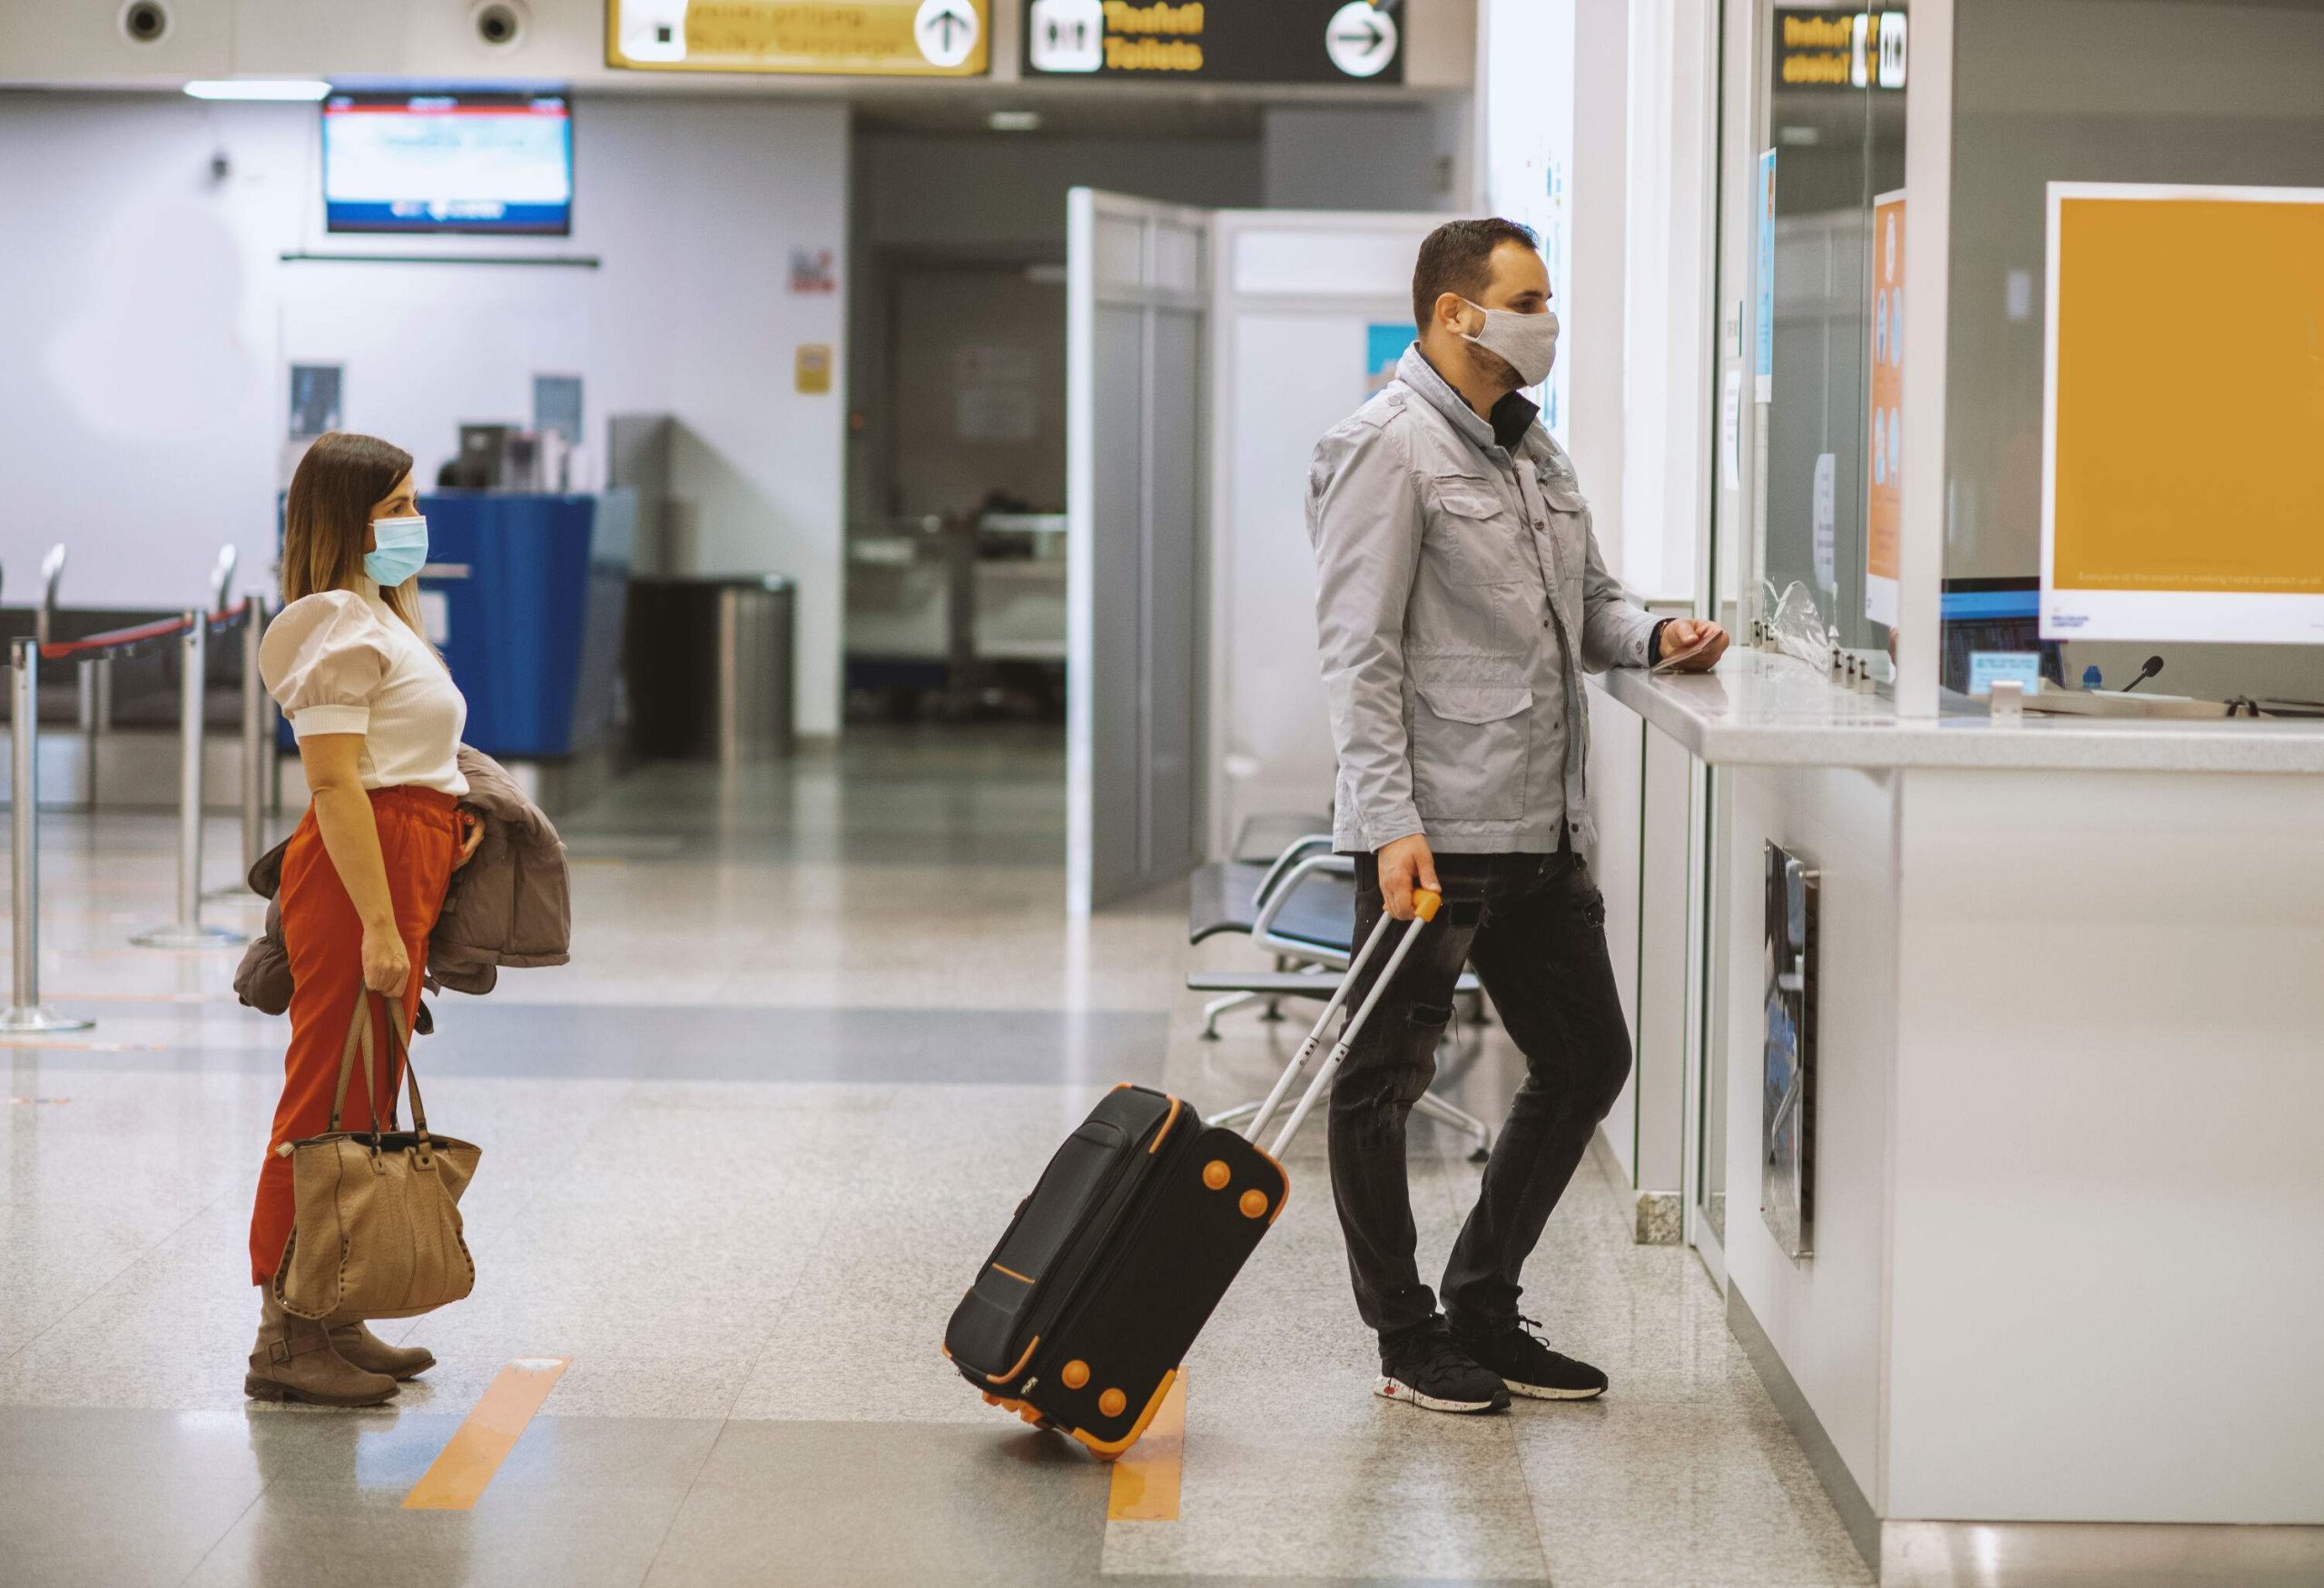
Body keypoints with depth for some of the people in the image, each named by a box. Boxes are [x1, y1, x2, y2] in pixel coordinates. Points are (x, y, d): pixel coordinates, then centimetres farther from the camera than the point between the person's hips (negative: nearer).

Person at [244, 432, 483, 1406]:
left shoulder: (380, 618, 20)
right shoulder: (335, 624, -12)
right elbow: (334, 785, -20)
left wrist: (455, 813, 12)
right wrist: (377, 924, -24)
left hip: (409, 859, 10)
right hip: (358, 869, -10)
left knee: (366, 1105, 13)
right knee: (330, 1104, -8)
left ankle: (333, 1318, 20)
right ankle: (286, 1336, -5)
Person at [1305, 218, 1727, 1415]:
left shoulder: (1531, 447, 17)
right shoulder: (1389, 448, -11)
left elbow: (1584, 601, 27)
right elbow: (1358, 651, -16)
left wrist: (1653, 635, 5)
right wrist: (1391, 822, -23)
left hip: (1540, 828, 10)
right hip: (1431, 832, -9)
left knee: (1586, 1062, 14)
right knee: (1384, 1081, 2)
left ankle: (1483, 1310, 25)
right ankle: (1407, 1339, 13)